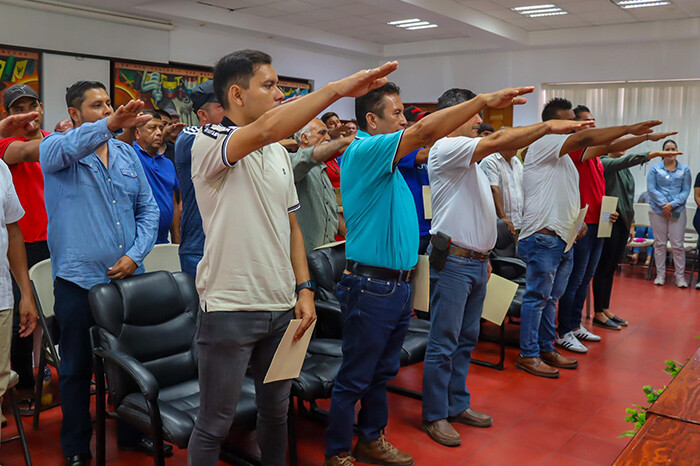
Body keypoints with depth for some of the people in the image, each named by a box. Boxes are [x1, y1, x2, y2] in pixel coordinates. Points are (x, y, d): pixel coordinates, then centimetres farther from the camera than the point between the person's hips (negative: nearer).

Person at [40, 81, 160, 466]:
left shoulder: (127, 154, 9)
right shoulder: (56, 149, -2)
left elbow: (148, 209, 8)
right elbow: (65, 148, -28)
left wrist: (135, 254, -6)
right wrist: (110, 125, -45)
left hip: (128, 276, 4)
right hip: (78, 280, -3)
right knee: (76, 368, 10)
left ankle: (131, 433, 33)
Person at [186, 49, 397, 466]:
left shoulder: (280, 153, 12)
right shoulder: (209, 143, -11)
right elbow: (268, 128, -33)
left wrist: (305, 288, 6)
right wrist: (339, 88, -32)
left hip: (282, 307, 7)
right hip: (230, 309, -6)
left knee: (277, 411, 19)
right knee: (215, 423, 7)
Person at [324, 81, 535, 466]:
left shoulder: (385, 163, 15)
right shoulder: (362, 151, -15)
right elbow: (424, 132, -26)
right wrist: (484, 100, -24)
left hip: (398, 286, 9)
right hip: (371, 287, -9)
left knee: (382, 373, 20)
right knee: (354, 379, 4)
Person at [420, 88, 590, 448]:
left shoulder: (468, 158, 20)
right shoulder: (445, 148, -12)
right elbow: (497, 142, -26)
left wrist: (483, 255, 20)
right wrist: (549, 126, -23)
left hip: (475, 261, 10)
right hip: (452, 261, -10)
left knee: (466, 338, 15)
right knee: (443, 344, -2)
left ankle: (457, 404, 28)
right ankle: (435, 416, 9)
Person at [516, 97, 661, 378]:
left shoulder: (564, 156, 22)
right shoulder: (542, 144, -8)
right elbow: (585, 138, -19)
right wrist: (629, 129, -15)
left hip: (564, 239, 10)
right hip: (543, 238, -10)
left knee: (551, 298, 15)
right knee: (537, 297, -3)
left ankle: (546, 349, 25)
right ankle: (528, 355, 6)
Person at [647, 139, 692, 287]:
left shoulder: (684, 169, 5)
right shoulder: (655, 168, 4)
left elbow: (686, 191, 1)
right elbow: (651, 189, -3)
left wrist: (672, 205, -12)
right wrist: (664, 204, -14)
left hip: (677, 211, 0)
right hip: (658, 210, 0)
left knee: (677, 245, -2)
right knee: (659, 243, 6)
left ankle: (680, 276, 6)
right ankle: (660, 274, 14)